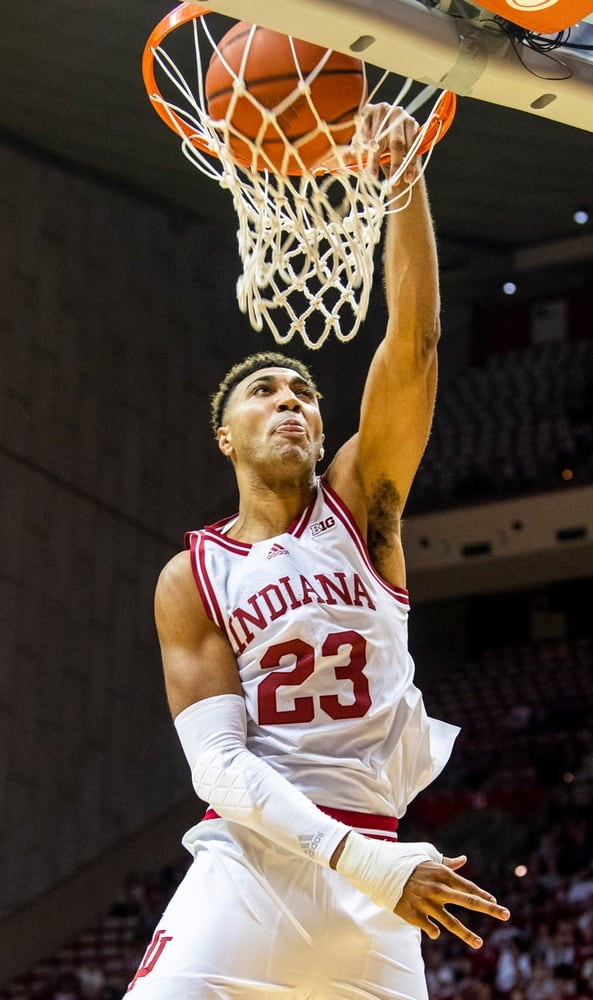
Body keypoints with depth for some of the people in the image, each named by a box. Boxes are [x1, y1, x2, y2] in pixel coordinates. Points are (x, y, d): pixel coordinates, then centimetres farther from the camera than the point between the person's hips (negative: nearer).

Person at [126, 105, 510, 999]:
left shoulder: (360, 504, 9)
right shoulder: (191, 579, 4)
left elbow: (414, 341, -4)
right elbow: (218, 764, -7)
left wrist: (401, 173, -14)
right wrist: (362, 857, -22)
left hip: (372, 872, 2)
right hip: (252, 860, -2)